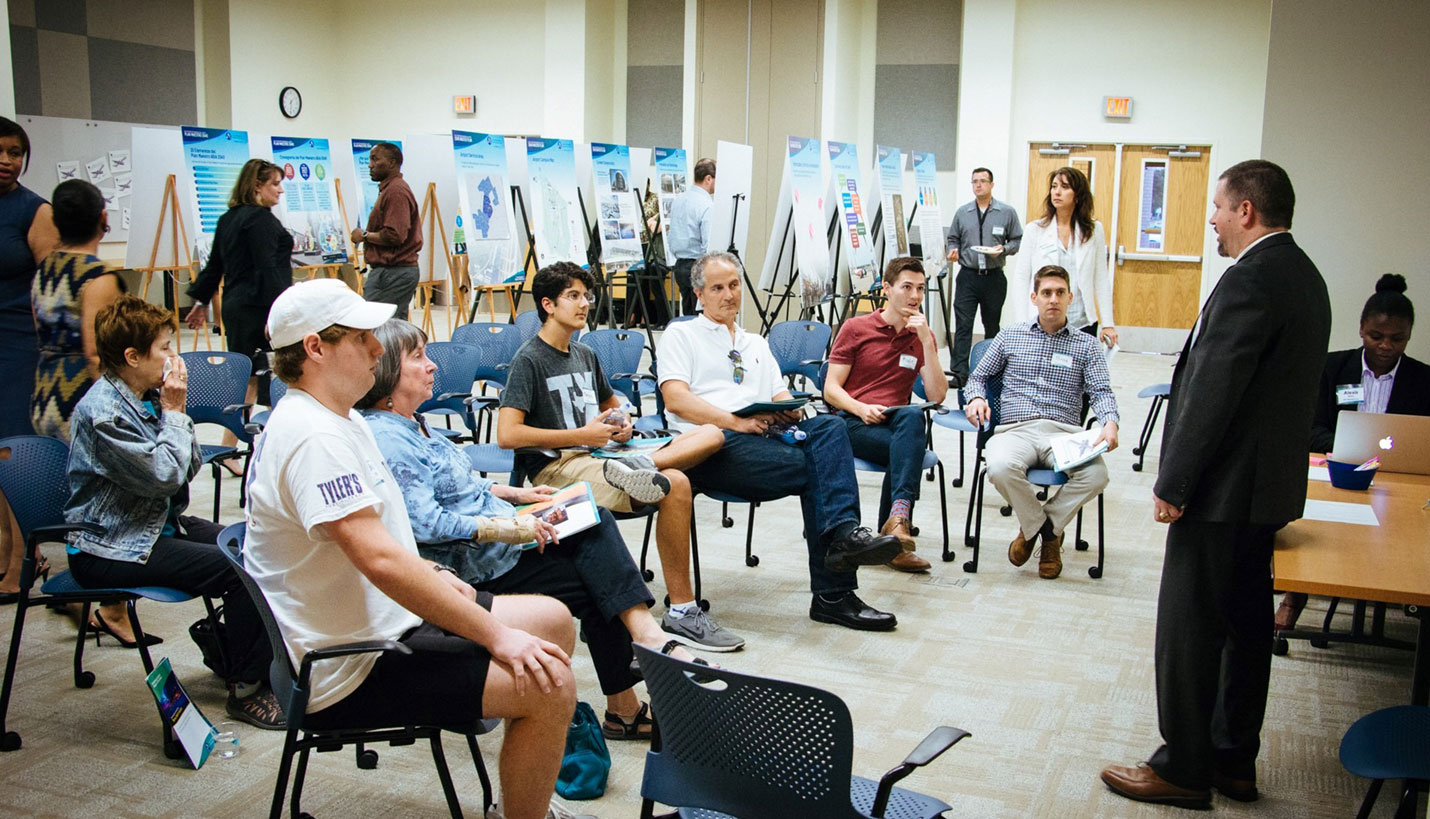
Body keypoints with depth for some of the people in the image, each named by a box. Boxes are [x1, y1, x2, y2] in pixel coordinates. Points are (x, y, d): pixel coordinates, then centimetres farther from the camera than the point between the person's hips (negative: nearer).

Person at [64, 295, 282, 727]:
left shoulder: (147, 397, 6)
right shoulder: (104, 412, -21)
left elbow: (191, 466, 7)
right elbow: (165, 475, -24)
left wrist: (175, 410, -5)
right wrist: (173, 411, -13)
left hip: (158, 525, 9)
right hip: (112, 550, -9)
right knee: (245, 572, -20)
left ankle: (228, 644, 21)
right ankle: (245, 690, -8)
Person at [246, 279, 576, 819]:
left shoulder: (340, 419, 12)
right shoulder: (313, 438, -23)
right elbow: (379, 559, -31)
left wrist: (433, 575, 7)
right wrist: (497, 636, -27)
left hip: (384, 624, 11)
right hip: (349, 672, -11)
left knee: (553, 621, 13)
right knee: (549, 686, -20)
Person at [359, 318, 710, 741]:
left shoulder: (410, 426, 14)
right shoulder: (385, 439, -20)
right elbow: (425, 523, -28)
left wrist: (514, 493, 15)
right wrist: (504, 528, -27)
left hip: (493, 541, 10)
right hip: (474, 569, -10)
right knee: (595, 585, -9)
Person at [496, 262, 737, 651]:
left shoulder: (585, 355, 21)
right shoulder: (529, 359, -3)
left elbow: (611, 402, 37)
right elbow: (507, 434, -15)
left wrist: (622, 424, 10)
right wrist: (582, 435, -12)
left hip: (594, 457, 8)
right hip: (556, 467, -8)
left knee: (711, 435, -10)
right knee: (674, 485, -32)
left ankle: (640, 467, -33)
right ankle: (681, 613, -30)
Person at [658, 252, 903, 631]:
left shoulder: (757, 344, 33)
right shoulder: (680, 335, 14)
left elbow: (782, 397, 23)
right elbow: (675, 399, -3)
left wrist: (789, 410, -4)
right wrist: (736, 421, -16)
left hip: (764, 436, 5)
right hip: (710, 445, -5)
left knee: (829, 426, -26)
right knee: (811, 467, -27)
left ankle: (842, 534, -39)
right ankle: (833, 593, -30)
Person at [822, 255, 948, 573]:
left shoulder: (923, 337, 15)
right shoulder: (856, 328, 8)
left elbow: (937, 395, 1)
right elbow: (831, 389, 2)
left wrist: (926, 341, -6)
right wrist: (861, 409, -18)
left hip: (896, 423, 2)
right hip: (852, 423, -2)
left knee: (912, 416, -36)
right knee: (908, 448, -34)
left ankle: (898, 516, -44)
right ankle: (895, 538, -36)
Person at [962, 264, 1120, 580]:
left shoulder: (1086, 346, 17)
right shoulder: (1010, 336, 19)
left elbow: (1101, 391, 4)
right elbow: (978, 377, 23)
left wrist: (1110, 423, -18)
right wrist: (976, 398, -2)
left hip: (1064, 432, 1)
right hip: (1015, 429, 0)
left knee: (1096, 474, -32)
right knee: (1001, 468, -37)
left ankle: (1034, 526, -5)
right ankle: (1047, 529, -6)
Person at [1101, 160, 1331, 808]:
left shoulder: (1251, 279, -19)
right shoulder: (1304, 275, 12)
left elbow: (1212, 391, -23)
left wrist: (1173, 484, -17)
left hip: (1222, 489, -10)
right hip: (1270, 487, 10)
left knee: (1189, 631, 0)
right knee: (1246, 626, 16)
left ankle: (1183, 769, 11)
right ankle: (1235, 761, 28)